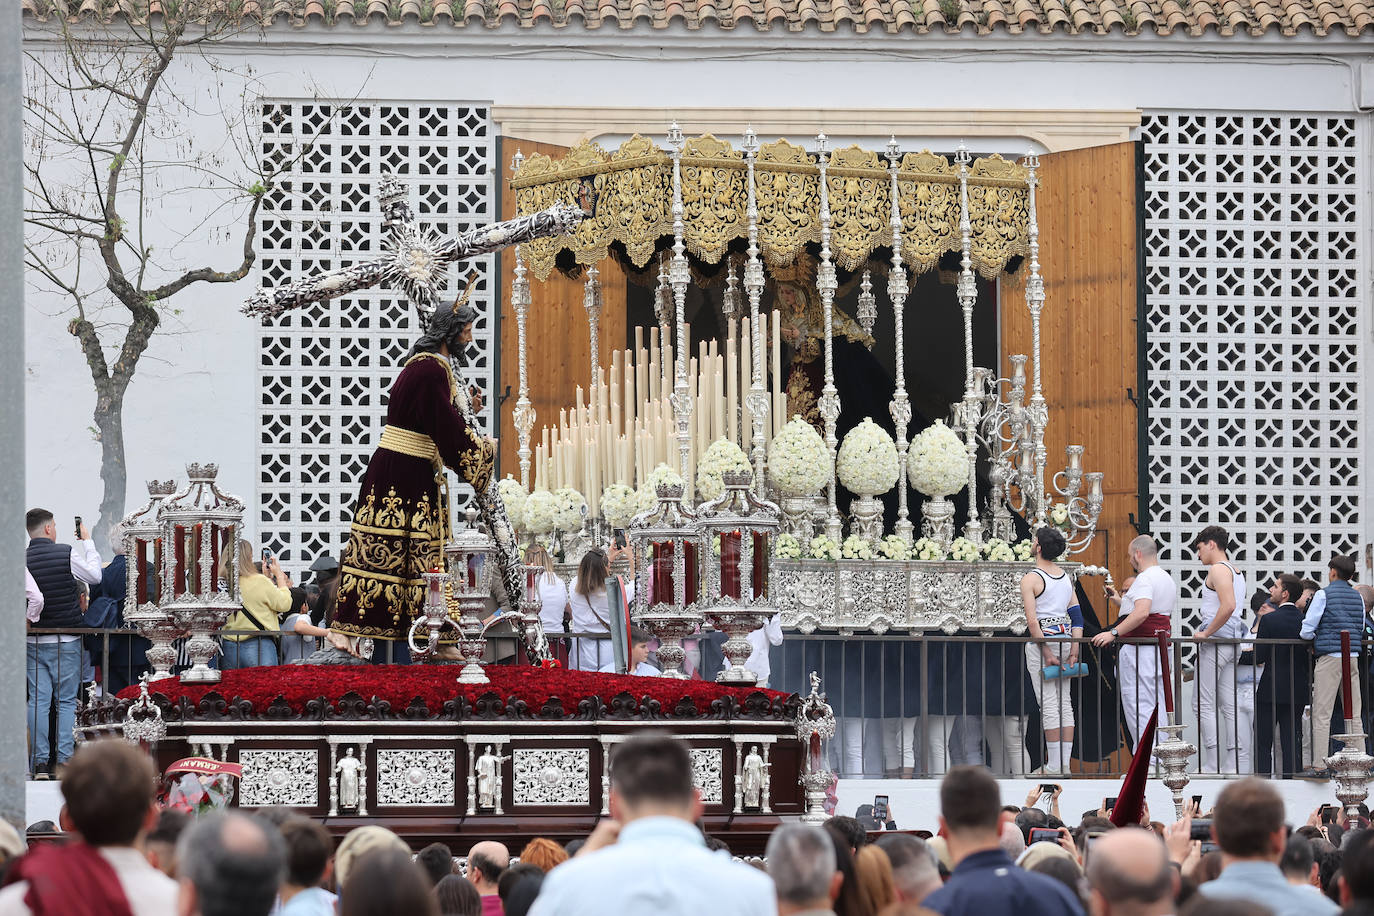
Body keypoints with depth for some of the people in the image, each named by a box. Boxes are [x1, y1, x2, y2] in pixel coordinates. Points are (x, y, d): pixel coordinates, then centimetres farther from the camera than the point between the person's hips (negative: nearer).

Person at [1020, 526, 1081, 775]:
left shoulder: (1031, 579, -10)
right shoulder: (1066, 577, 10)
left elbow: (1032, 620, -17)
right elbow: (1077, 615, 7)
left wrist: (1046, 652, -16)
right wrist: (1074, 650, 4)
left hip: (1041, 641, -6)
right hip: (1064, 637, 6)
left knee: (1048, 704, -6)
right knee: (1064, 702, 8)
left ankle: (1054, 765, -6)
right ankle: (1065, 762, 9)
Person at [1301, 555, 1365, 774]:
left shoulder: (1324, 595, -4)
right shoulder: (1357, 597, 11)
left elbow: (1307, 629, -5)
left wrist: (1314, 640, 13)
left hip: (1330, 657, -5)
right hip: (1353, 657, 5)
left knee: (1321, 714, -5)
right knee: (1353, 714, 8)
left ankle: (1320, 765, -10)